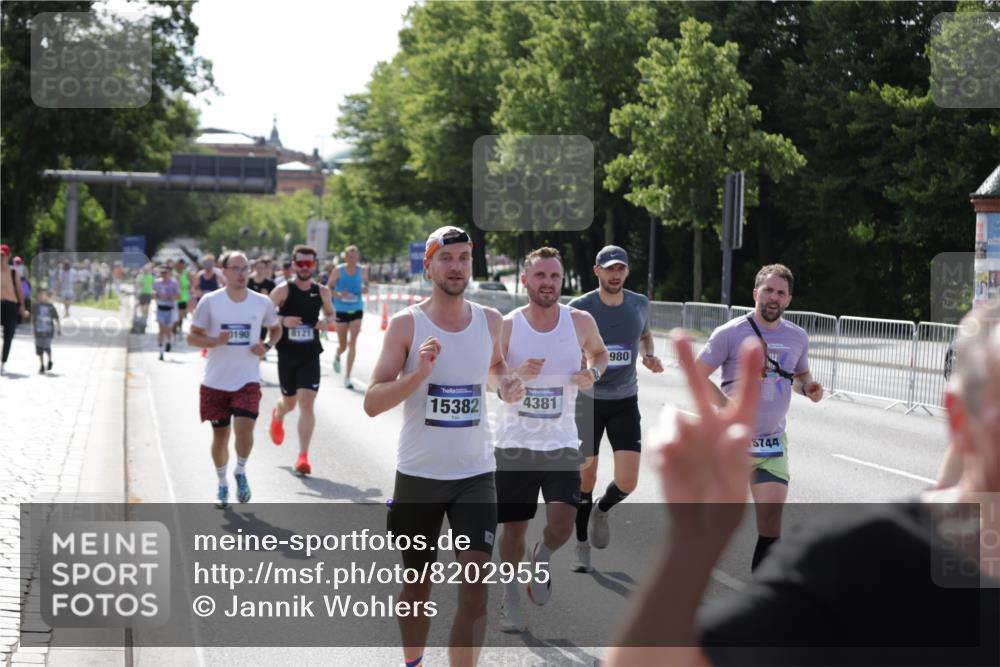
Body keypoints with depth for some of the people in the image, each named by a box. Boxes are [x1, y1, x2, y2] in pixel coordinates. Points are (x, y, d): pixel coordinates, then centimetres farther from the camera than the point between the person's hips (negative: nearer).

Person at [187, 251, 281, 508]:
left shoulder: (262, 303, 0)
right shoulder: (210, 301, -5)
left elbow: (276, 329, 17)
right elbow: (192, 336, 0)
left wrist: (266, 346, -3)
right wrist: (215, 341, -20)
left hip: (248, 380, 0)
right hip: (216, 381, 0)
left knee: (244, 429, -19)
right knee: (220, 435, 9)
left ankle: (241, 472, 9)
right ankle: (222, 484, 30)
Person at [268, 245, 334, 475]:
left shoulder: (322, 291, 2)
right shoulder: (283, 290, -7)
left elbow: (331, 313, 19)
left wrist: (326, 321, -4)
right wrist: (282, 320, -22)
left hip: (310, 355, 1)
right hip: (287, 354, -1)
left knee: (307, 403, -12)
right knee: (290, 402, 15)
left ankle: (303, 456, -11)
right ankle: (278, 415, 55)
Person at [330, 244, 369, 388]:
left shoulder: (362, 270, 0)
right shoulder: (338, 271, -7)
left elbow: (366, 286, 13)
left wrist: (365, 289, -11)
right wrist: (339, 294, -22)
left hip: (356, 310, 1)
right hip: (341, 310, -1)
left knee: (352, 343, -11)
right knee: (343, 345, 9)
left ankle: (348, 376, -7)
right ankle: (337, 356, 48)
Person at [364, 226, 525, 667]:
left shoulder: (489, 321, 2)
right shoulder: (406, 324, -8)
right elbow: (372, 403, -12)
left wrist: (506, 384, 1)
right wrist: (419, 374, -27)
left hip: (475, 474, 2)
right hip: (418, 475, -1)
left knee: (474, 585, -11)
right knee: (417, 584, 13)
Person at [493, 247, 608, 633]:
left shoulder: (580, 322, -1)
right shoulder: (506, 326, -6)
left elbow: (599, 352, 19)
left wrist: (594, 373, -3)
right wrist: (514, 374, -21)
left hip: (561, 444, 1)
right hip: (515, 443, -1)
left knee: (562, 523, -16)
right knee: (513, 528, 6)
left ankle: (541, 559, 18)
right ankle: (511, 598, 27)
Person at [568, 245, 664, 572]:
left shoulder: (639, 304, 0)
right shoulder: (580, 308, -10)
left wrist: (650, 356, 0)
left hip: (625, 401, 2)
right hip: (589, 399, -2)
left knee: (627, 482, -9)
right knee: (586, 477, 4)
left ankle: (602, 510, 26)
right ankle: (582, 546, 23)